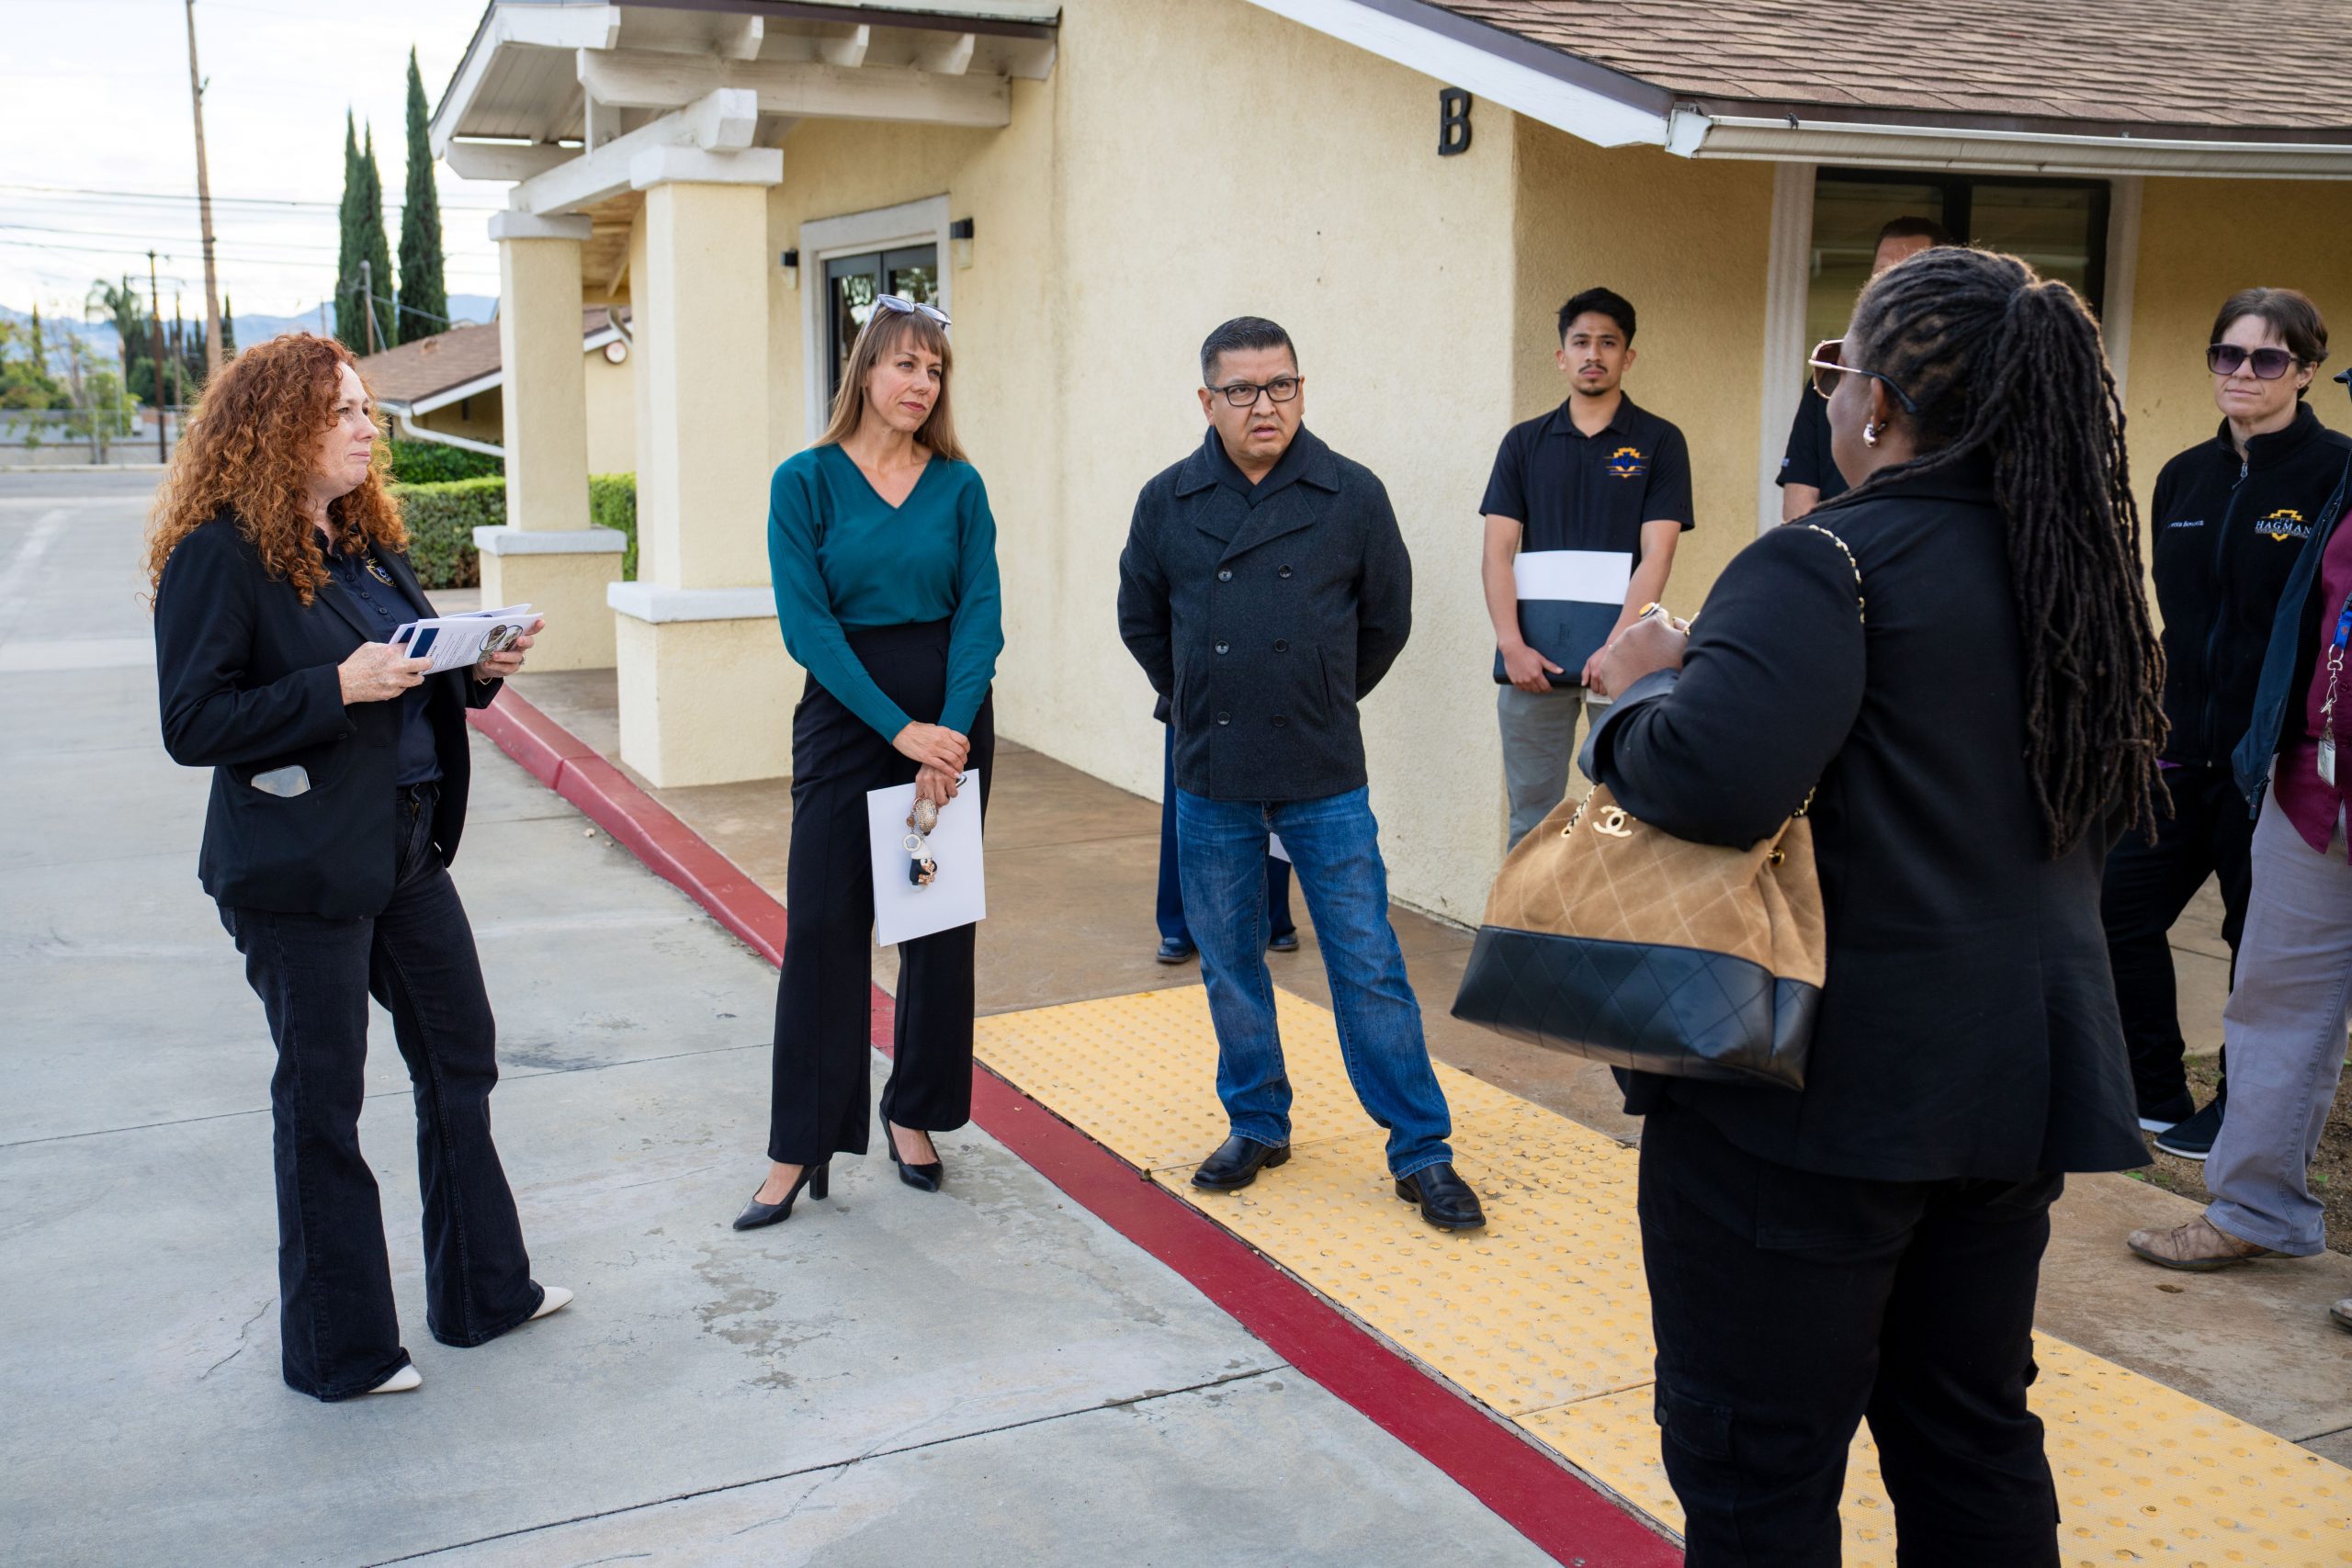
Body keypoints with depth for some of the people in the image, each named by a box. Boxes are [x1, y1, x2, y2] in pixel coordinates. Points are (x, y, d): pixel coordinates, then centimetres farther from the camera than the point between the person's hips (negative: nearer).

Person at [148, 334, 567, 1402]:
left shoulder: (368, 540, 10)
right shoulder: (219, 553, -13)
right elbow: (192, 724, -18)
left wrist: (479, 669, -2)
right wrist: (339, 688, -24)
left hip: (408, 850, 8)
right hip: (301, 871, -8)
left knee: (460, 1062, 16)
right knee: (321, 1102, 5)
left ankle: (483, 1291, 33)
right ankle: (338, 1348, 22)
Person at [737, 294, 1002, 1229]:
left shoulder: (959, 485, 4)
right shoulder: (807, 481, -3)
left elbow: (981, 612, -2)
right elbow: (806, 622, -10)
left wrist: (950, 733, -16)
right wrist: (901, 730, -17)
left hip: (954, 716, 3)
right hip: (845, 718, -2)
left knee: (942, 923, 9)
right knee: (824, 932, -2)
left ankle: (914, 1116, 25)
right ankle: (800, 1148, 8)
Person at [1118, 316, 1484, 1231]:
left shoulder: (1351, 496, -5)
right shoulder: (1168, 502, 1)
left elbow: (1385, 622, 7)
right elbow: (1142, 623, 15)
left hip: (1324, 778, -2)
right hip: (1210, 778, 2)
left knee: (1368, 966, 0)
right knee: (1229, 964, 12)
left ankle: (1423, 1153, 10)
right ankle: (1257, 1127, 30)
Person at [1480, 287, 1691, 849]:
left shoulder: (1659, 443, 5)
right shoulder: (1525, 442, 12)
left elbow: (1656, 556, -3)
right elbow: (1497, 553, 6)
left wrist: (1617, 646, -14)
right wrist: (1511, 645, -6)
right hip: (1532, 662, 2)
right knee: (1531, 820, 6)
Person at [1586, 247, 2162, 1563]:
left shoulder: (1826, 568, -18)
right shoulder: (2080, 571, 8)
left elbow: (1713, 776, -33)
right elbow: (2116, 797, 19)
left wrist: (1645, 684, -13)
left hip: (1823, 1093, -8)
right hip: (2018, 1073, 8)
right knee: (1974, 1433, 22)